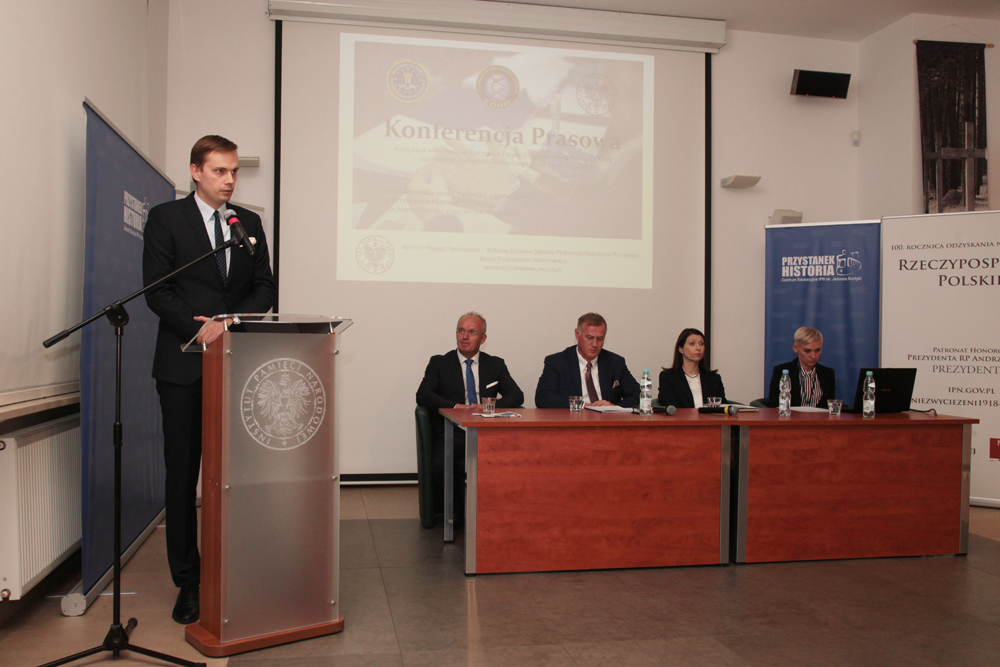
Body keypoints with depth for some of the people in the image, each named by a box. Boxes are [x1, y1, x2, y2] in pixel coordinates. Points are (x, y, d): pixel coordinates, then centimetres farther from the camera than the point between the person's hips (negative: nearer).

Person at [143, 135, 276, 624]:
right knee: (183, 476, 3)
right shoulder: (165, 218, 3)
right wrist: (198, 328, -16)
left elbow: (264, 287, 9)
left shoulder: (249, 222, 13)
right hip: (184, 365, -2)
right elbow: (156, 291, -4)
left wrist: (231, 322, -8)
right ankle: (188, 580, 12)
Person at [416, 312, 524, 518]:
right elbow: (422, 395, -1)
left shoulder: (495, 365, 19)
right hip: (453, 433, -1)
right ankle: (457, 511, -6)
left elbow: (516, 395, 7)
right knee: (442, 466, -34)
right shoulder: (439, 363, 14)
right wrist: (456, 406, -15)